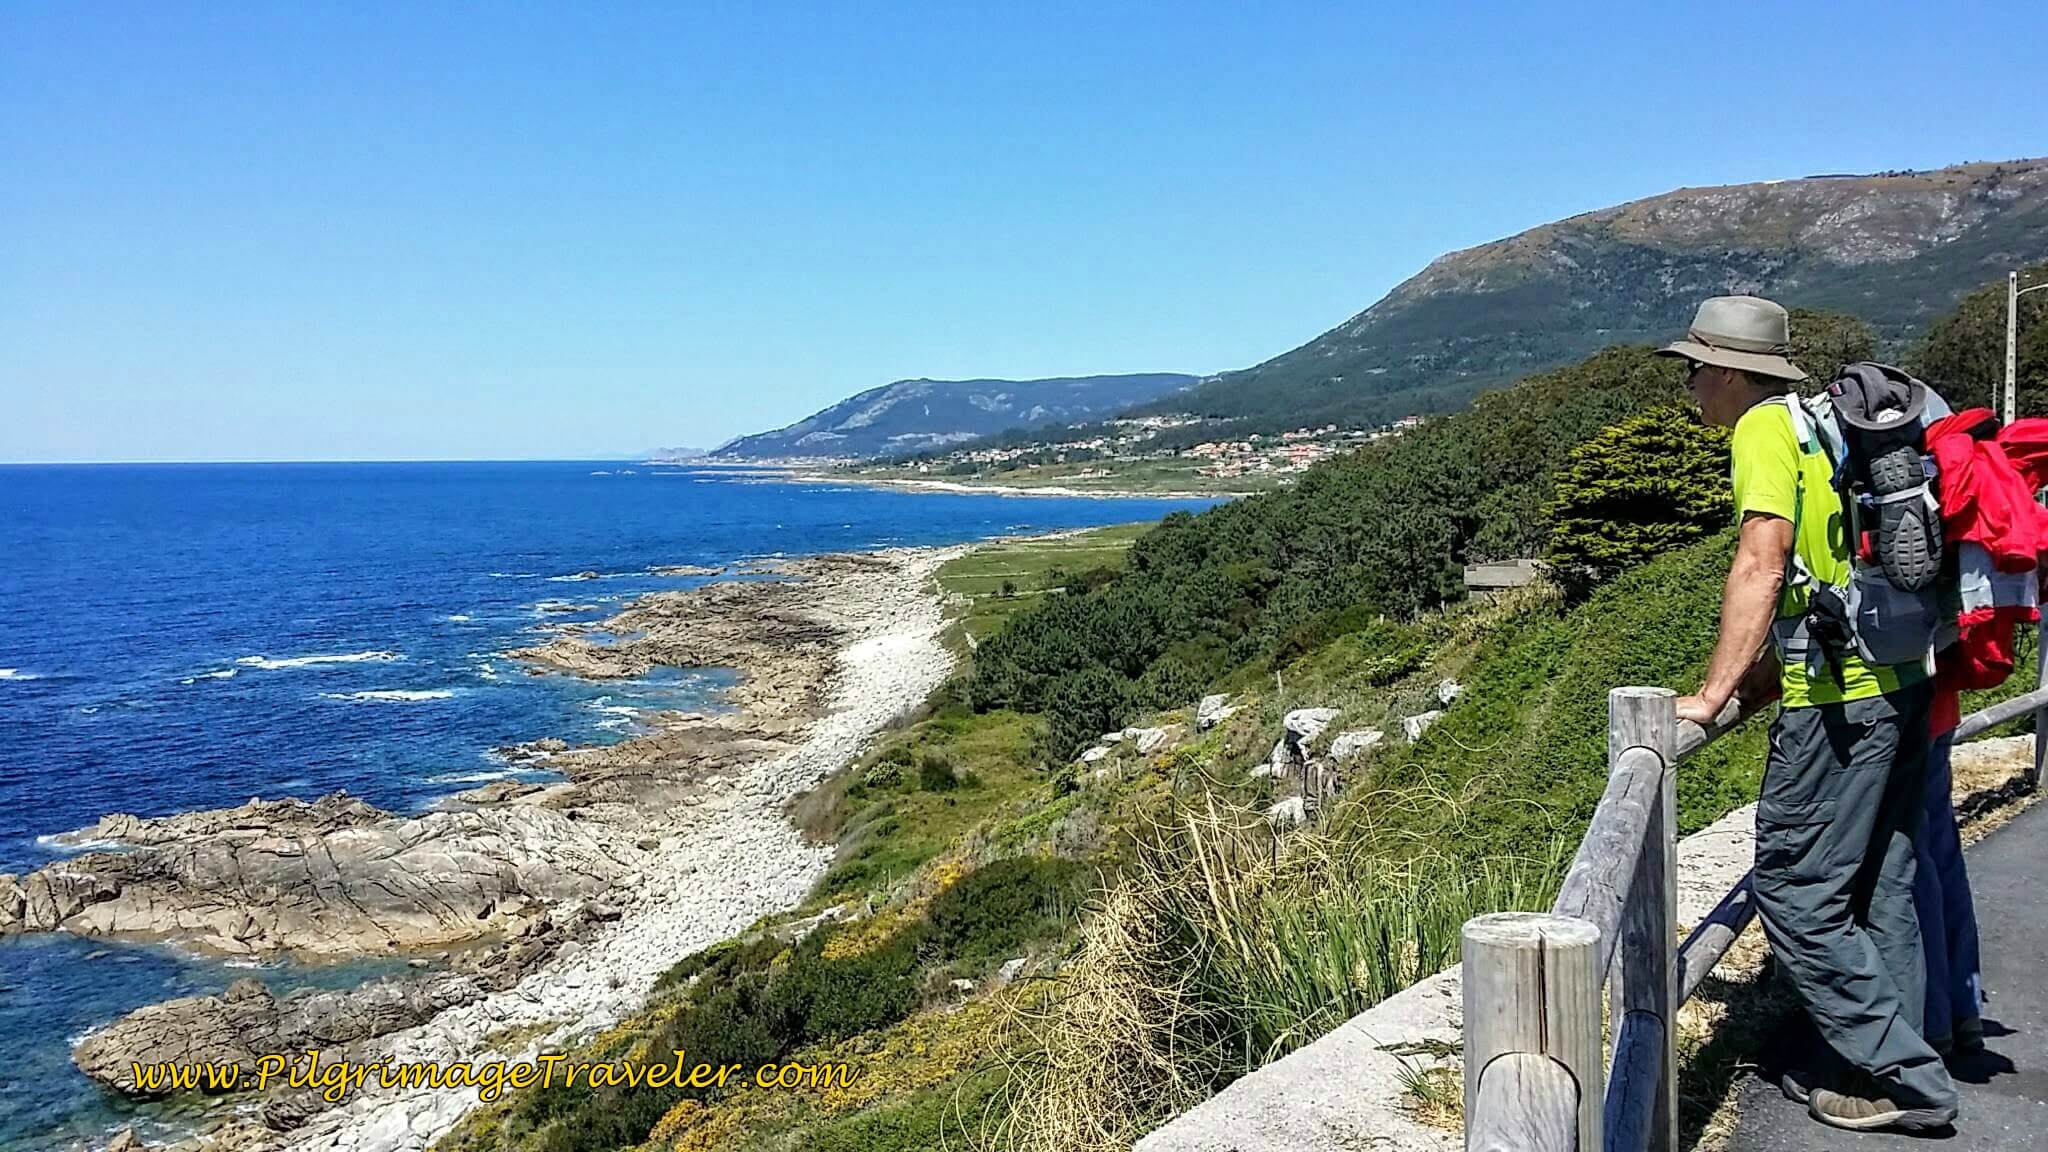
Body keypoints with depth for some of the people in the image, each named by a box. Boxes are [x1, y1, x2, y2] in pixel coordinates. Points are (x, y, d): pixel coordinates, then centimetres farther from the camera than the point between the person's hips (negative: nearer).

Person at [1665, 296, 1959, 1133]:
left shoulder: (1765, 429, -9)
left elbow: (1760, 569, -20)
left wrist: (1710, 697, -20)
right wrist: (1762, 671, 25)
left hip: (1839, 698, -10)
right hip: (1900, 682, 10)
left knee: (1795, 891, -3)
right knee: (1876, 889, 15)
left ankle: (1904, 1079, 4)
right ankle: (1884, 1067, 24)